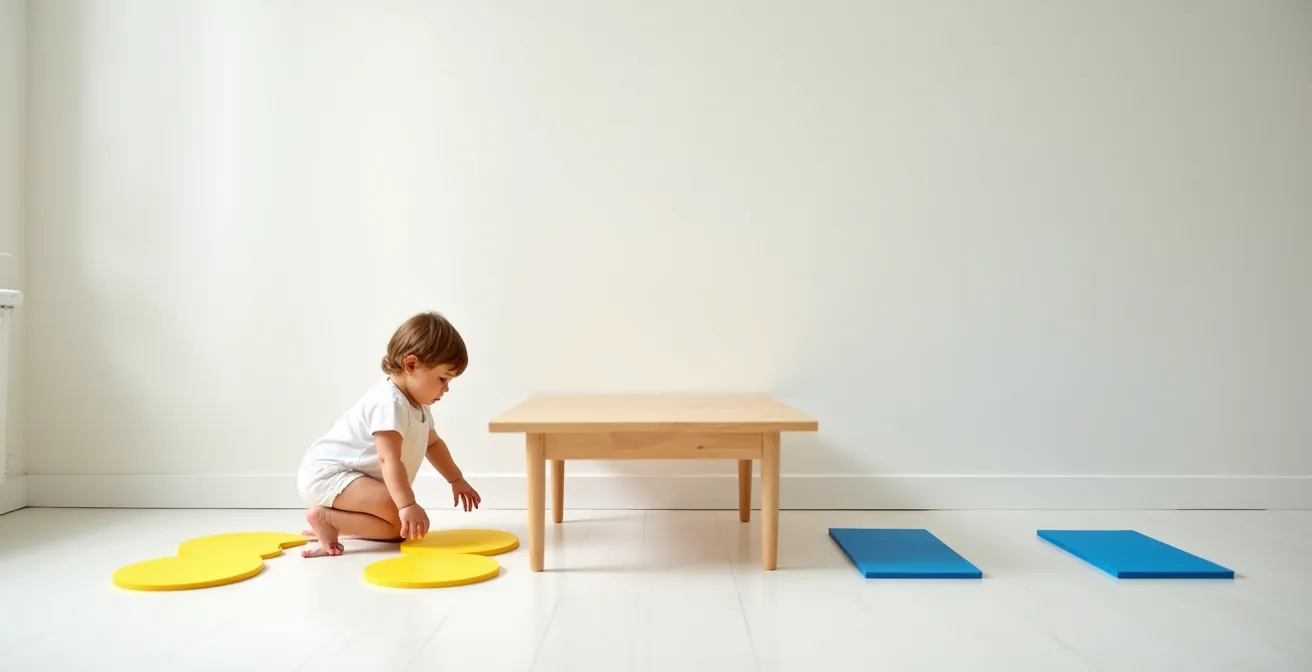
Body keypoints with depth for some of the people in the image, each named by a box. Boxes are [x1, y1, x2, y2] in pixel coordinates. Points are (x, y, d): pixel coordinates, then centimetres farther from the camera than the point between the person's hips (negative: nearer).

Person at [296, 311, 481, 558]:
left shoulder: (416, 402, 11)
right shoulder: (390, 402, -23)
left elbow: (433, 443, 25)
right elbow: (389, 458, -32)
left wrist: (457, 480, 24)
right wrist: (408, 505, -38)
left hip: (349, 477, 11)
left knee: (402, 527, 4)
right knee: (399, 518, -28)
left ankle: (332, 522, 8)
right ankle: (326, 519, -17)